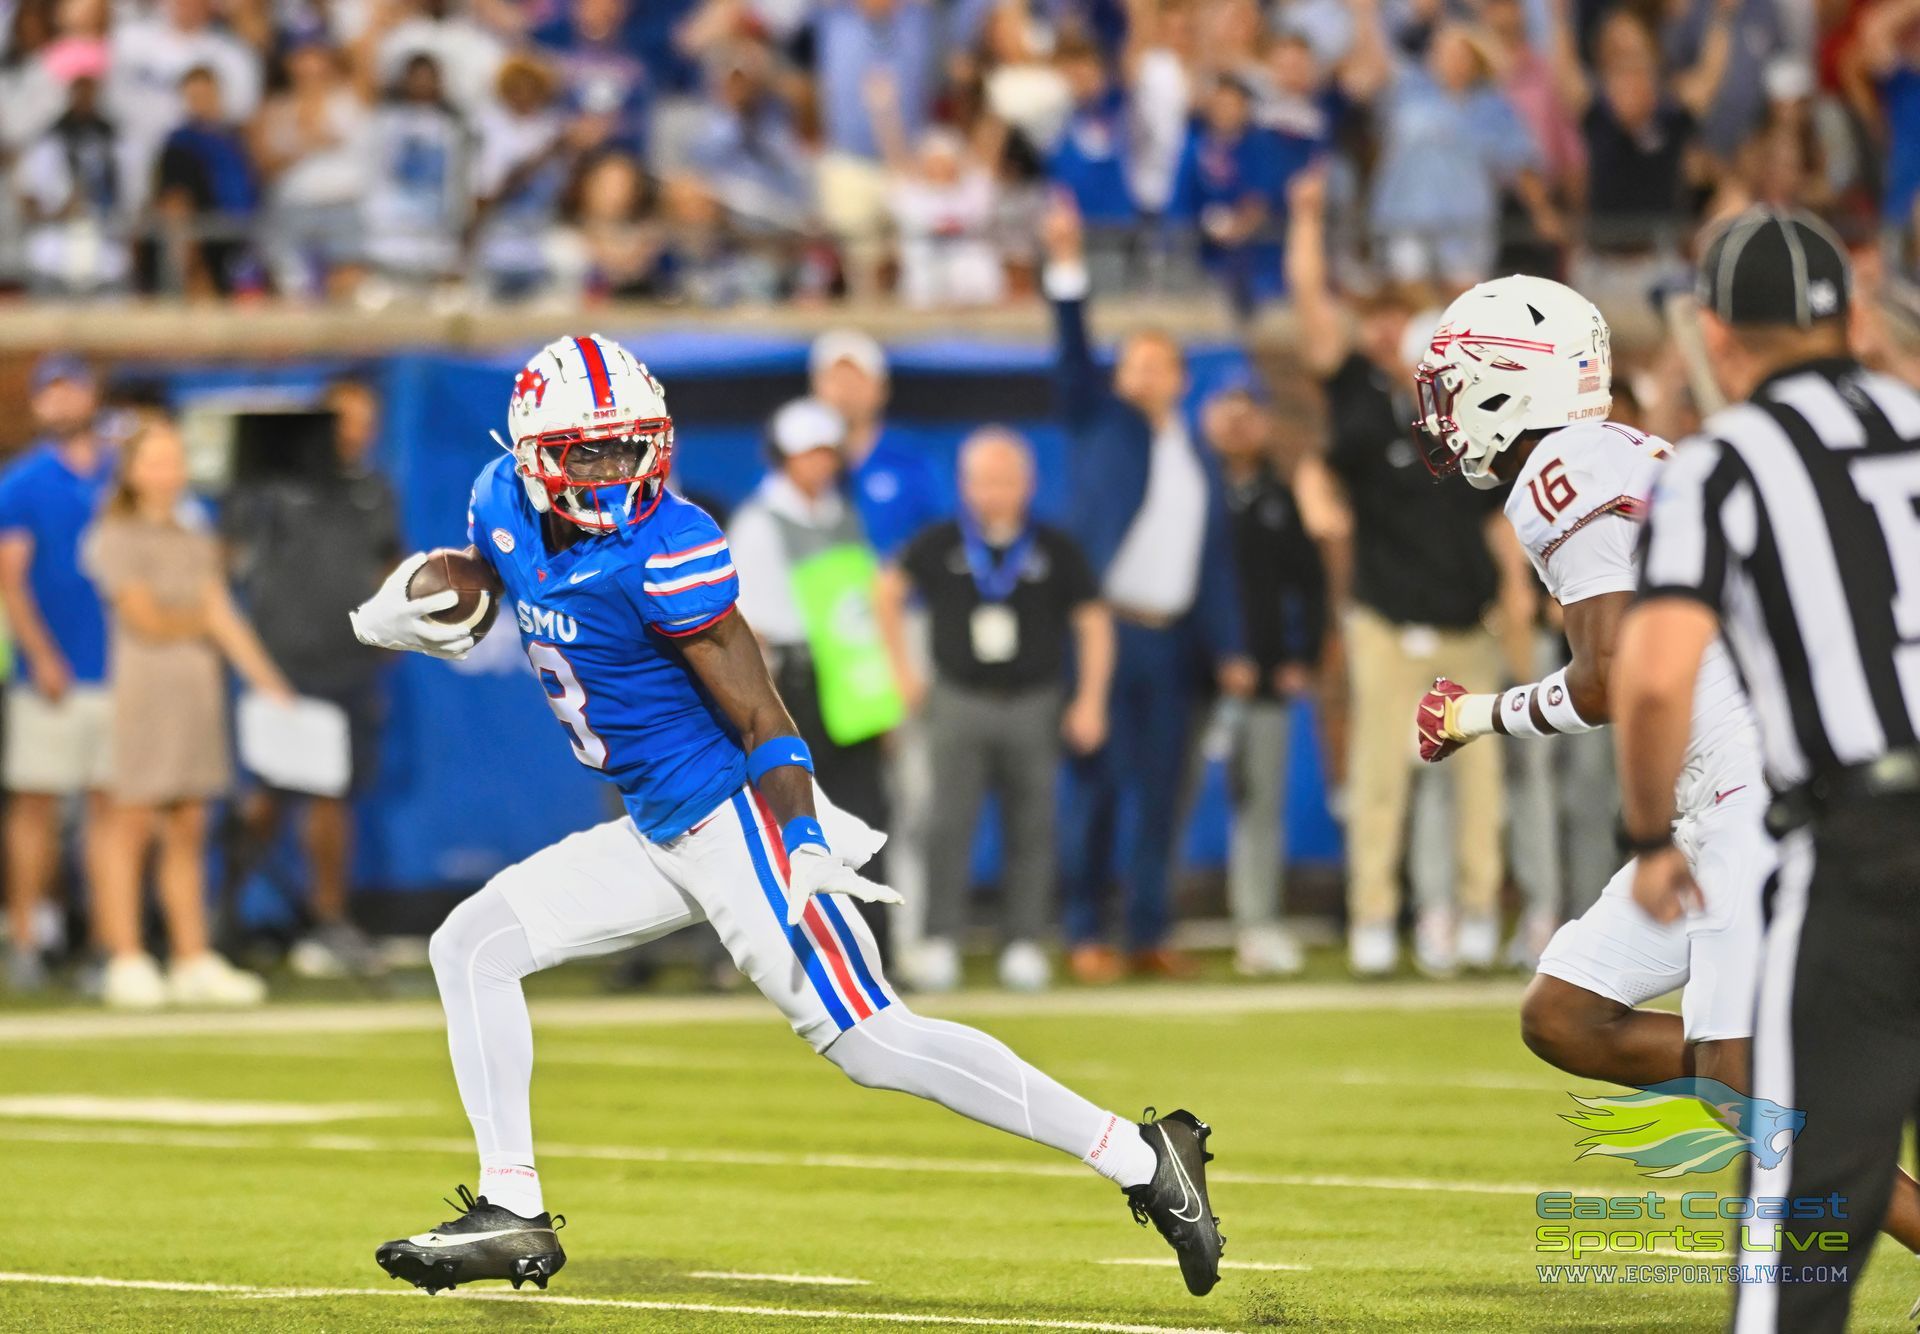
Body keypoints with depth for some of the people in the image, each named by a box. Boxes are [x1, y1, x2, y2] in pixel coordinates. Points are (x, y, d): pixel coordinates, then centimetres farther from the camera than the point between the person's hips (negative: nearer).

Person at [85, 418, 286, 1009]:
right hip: (139, 688, -6)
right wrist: (199, 621, 6)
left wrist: (267, 679, -1)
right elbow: (148, 619, -9)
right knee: (132, 823, -4)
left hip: (197, 691, 6)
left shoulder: (197, 545, 15)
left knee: (188, 828, 6)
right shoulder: (115, 540, -4)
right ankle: (127, 961, -2)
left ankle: (194, 961, 8)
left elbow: (222, 616, 8)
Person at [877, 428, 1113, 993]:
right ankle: (939, 942, 0)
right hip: (959, 704, 0)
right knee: (949, 825, -4)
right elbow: (889, 592, 15)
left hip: (1034, 707, 0)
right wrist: (903, 670, 10)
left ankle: (1024, 944, 6)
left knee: (1031, 830, 1)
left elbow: (1094, 623, 7)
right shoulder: (940, 545, 3)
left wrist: (1091, 702, 0)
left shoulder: (1054, 550, 2)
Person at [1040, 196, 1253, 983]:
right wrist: (1066, 264, -21)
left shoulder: (1200, 466, 17)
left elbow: (1216, 563, 16)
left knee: (1160, 791, 5)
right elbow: (1074, 354, -9)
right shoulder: (1101, 423, 6)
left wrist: (1228, 650, 7)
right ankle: (1084, 935, -3)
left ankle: (1149, 934, 9)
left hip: (1172, 641, 4)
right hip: (1104, 627, -4)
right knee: (1096, 786, -5)